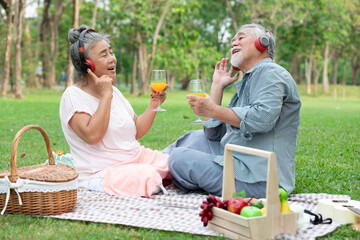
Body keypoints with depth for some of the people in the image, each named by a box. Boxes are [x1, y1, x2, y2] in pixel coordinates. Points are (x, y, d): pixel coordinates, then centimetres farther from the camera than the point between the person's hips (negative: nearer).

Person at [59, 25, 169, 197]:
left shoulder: (114, 92, 16)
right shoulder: (73, 96, -7)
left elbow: (137, 131, 18)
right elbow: (92, 136, -22)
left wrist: (154, 103, 5)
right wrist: (106, 95, -17)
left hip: (137, 157, 7)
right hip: (101, 173, -7)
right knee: (147, 176, -33)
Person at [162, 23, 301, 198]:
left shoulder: (269, 72, -6)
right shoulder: (245, 84, 25)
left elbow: (263, 118, -26)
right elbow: (214, 134, 19)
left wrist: (214, 110, -19)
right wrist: (217, 85, 20)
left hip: (259, 180, -10)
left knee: (180, 158, -14)